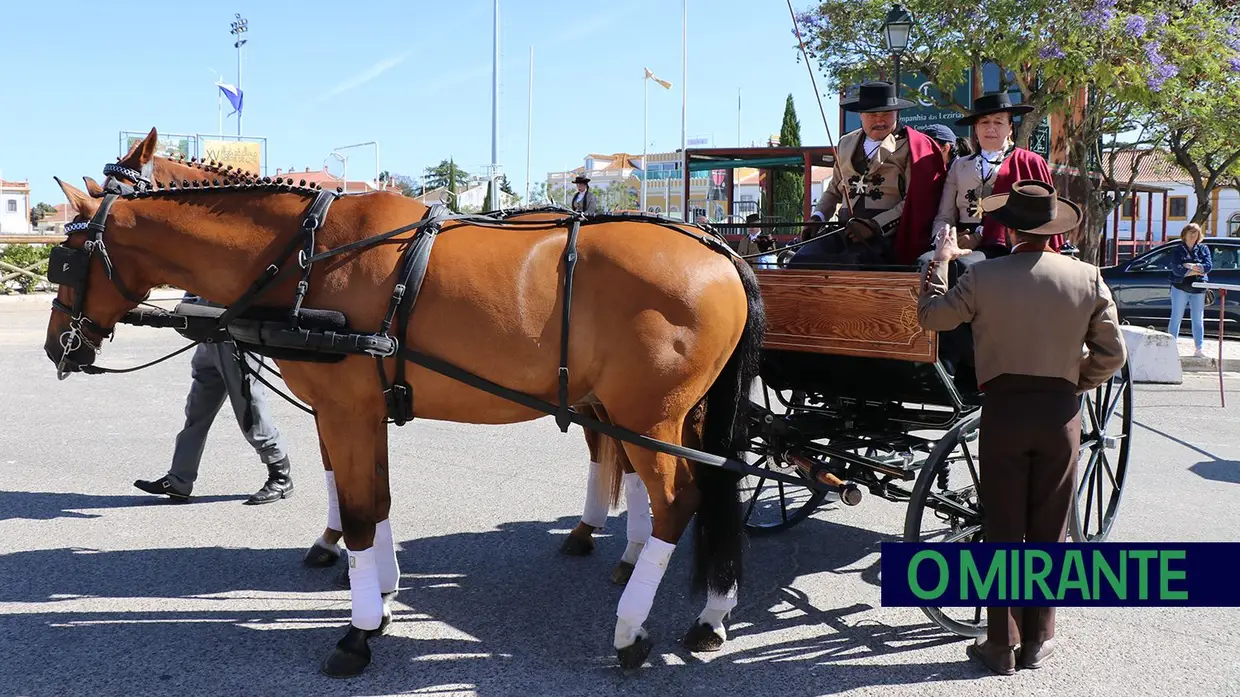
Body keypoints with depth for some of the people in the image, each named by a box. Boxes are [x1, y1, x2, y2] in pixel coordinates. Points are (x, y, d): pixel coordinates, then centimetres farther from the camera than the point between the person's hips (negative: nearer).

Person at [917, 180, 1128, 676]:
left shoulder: (982, 277, -9)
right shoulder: (1087, 277, -4)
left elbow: (929, 316, 3)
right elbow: (1112, 355, -1)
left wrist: (940, 260, 15)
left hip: (1003, 410, -1)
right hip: (1061, 412, 2)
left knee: (1002, 532, 7)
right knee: (1048, 532, 12)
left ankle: (1001, 647, 14)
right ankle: (1038, 642, 23)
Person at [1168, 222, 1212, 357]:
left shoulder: (1203, 248, 9)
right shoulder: (1178, 249, 1)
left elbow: (1208, 265, -4)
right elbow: (1176, 268, -12)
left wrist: (1191, 266, -17)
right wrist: (1195, 271, -16)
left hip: (1198, 289, 3)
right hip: (1180, 287, -3)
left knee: (1198, 320, 7)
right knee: (1176, 318, 1)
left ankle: (1198, 349, 11)